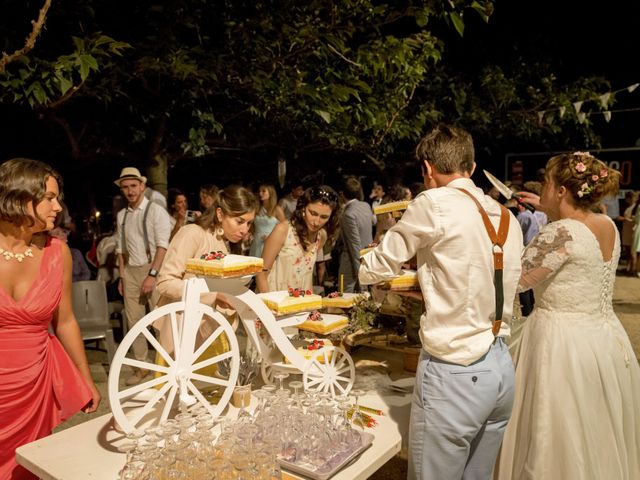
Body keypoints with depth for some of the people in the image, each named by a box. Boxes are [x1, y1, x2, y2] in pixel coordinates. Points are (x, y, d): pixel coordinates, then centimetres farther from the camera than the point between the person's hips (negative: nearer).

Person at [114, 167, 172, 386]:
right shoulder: (122, 215, 10)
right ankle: (141, 366, 21)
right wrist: (122, 276, 10)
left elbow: (162, 245, -15)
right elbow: (121, 248, 15)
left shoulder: (156, 211, -7)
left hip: (153, 269, -6)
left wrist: (152, 275, -21)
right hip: (130, 271, 6)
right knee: (134, 321, 9)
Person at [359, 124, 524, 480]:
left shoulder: (434, 204, -13)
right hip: (502, 370, 8)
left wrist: (364, 266, 18)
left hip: (454, 373, -7)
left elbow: (375, 269, -4)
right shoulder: (507, 218, 8)